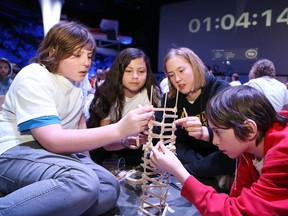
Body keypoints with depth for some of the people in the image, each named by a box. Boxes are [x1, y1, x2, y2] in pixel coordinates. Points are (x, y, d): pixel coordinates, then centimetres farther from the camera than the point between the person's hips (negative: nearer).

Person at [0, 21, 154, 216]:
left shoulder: (79, 81, 8)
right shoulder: (33, 78, -16)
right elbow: (53, 141, -28)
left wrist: (84, 154, 9)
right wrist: (120, 129, -36)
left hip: (59, 152, 8)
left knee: (110, 188, -15)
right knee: (83, 183, -34)